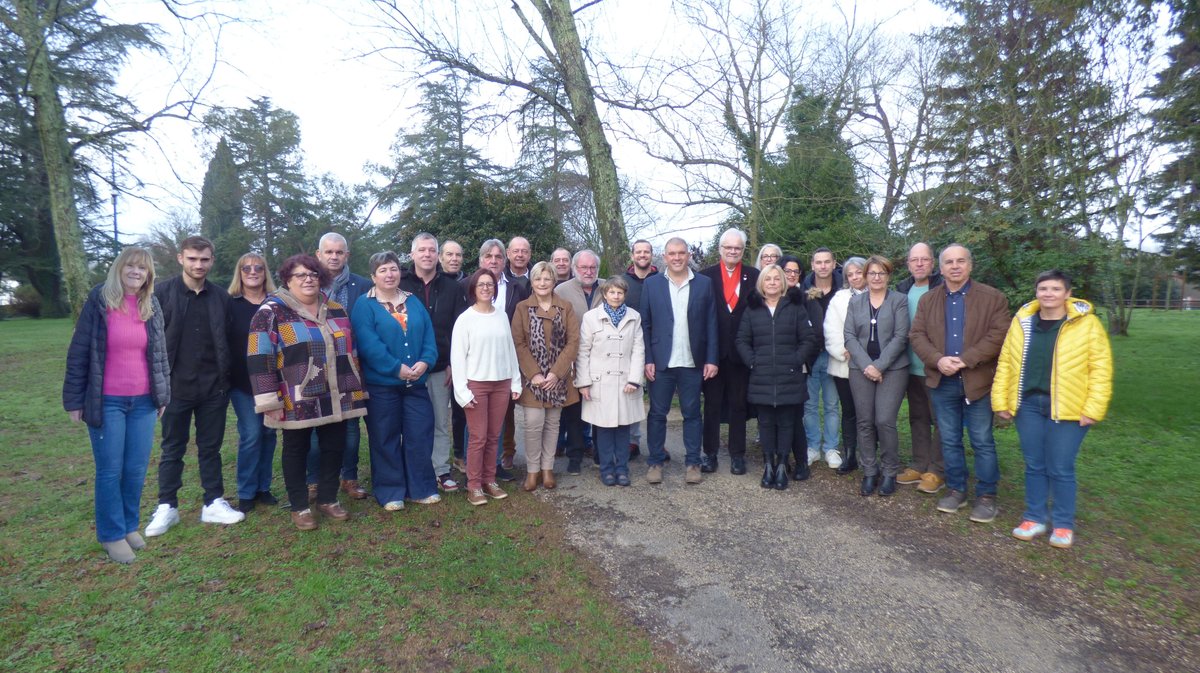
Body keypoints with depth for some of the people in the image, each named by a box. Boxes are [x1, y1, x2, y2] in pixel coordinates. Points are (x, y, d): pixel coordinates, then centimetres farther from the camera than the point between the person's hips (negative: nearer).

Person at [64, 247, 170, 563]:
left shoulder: (152, 306, 6)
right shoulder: (98, 301, -5)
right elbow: (78, 352, -3)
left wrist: (163, 394, 11)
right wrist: (74, 398, -4)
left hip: (143, 401, 3)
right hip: (107, 402, -3)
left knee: (137, 469, 9)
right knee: (109, 471, 4)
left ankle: (130, 525, 26)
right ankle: (112, 534, 18)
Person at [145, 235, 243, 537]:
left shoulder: (221, 297, 5)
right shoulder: (162, 293, -3)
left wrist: (226, 377, 3)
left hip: (213, 387, 2)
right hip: (176, 386, -2)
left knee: (211, 447, 11)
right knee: (172, 449, 11)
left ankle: (214, 504, 20)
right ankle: (167, 507, 23)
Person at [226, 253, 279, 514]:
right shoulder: (229, 303, 2)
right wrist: (224, 378, -7)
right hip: (243, 382, -2)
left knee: (268, 433, 7)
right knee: (250, 436, -3)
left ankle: (263, 487, 20)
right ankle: (246, 493, 11)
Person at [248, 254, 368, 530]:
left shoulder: (336, 311, 10)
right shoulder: (271, 313, -6)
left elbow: (350, 352, 15)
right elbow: (260, 359, -11)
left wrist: (355, 390, 13)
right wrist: (269, 401, -15)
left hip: (335, 399, 5)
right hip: (297, 402, -4)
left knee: (334, 448, 12)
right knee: (297, 451, 9)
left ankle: (328, 499, 29)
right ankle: (299, 507, 24)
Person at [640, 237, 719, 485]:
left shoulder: (704, 283, 3)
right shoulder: (651, 283, 2)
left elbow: (710, 324, 3)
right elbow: (644, 324, 1)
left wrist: (711, 359, -3)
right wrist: (648, 360, -6)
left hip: (692, 362, 1)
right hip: (661, 362, 0)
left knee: (692, 414, 9)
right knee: (657, 414, 7)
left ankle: (693, 462, 20)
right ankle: (655, 462, 19)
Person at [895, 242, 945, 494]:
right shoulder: (902, 289, 9)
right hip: (912, 366, 6)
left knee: (939, 419, 3)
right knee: (917, 417, 15)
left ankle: (937, 471, 13)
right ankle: (919, 465, 25)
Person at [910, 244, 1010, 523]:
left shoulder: (992, 298, -1)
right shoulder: (927, 300, 9)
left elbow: (998, 336, -11)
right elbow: (917, 335, 2)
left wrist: (964, 360, -18)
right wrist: (938, 360, -15)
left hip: (977, 381, -3)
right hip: (941, 382, 3)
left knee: (982, 442, 5)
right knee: (949, 441, 12)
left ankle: (986, 496, 17)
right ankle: (956, 490, 25)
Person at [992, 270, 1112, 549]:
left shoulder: (1087, 323, -5)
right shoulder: (1022, 321, 5)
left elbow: (1100, 368, -6)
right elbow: (1006, 362, 7)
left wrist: (1093, 409, -10)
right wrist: (1001, 400, 4)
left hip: (1067, 409, -3)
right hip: (1028, 404, 3)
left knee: (1060, 468, 3)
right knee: (1034, 465, 11)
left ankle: (1063, 524, 20)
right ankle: (1035, 518, 25)